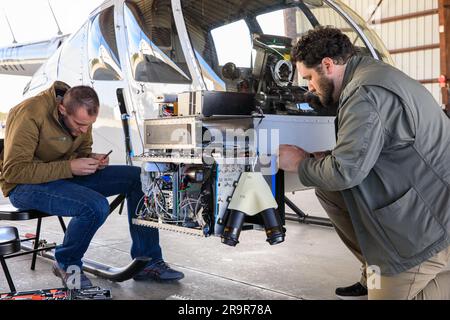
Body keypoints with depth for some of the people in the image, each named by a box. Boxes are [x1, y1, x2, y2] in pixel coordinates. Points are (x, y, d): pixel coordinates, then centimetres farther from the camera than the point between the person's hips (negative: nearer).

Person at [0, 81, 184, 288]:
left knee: (137, 177, -8)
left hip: (67, 175, 8)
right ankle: (66, 264, -4)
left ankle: (148, 262, -2)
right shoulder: (30, 114, -24)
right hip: (25, 185, -7)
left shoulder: (82, 116, -1)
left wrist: (92, 159, -9)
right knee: (96, 206, -35)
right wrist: (69, 167, -28)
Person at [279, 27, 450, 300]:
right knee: (327, 187, 8)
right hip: (413, 199, 10)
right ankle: (378, 272, 15)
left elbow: (345, 171, -23)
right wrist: (319, 159, 6)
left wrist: (301, 164, -4)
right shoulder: (370, 74, 10)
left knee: (389, 293, -2)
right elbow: (360, 151, 17)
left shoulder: (366, 92, -22)